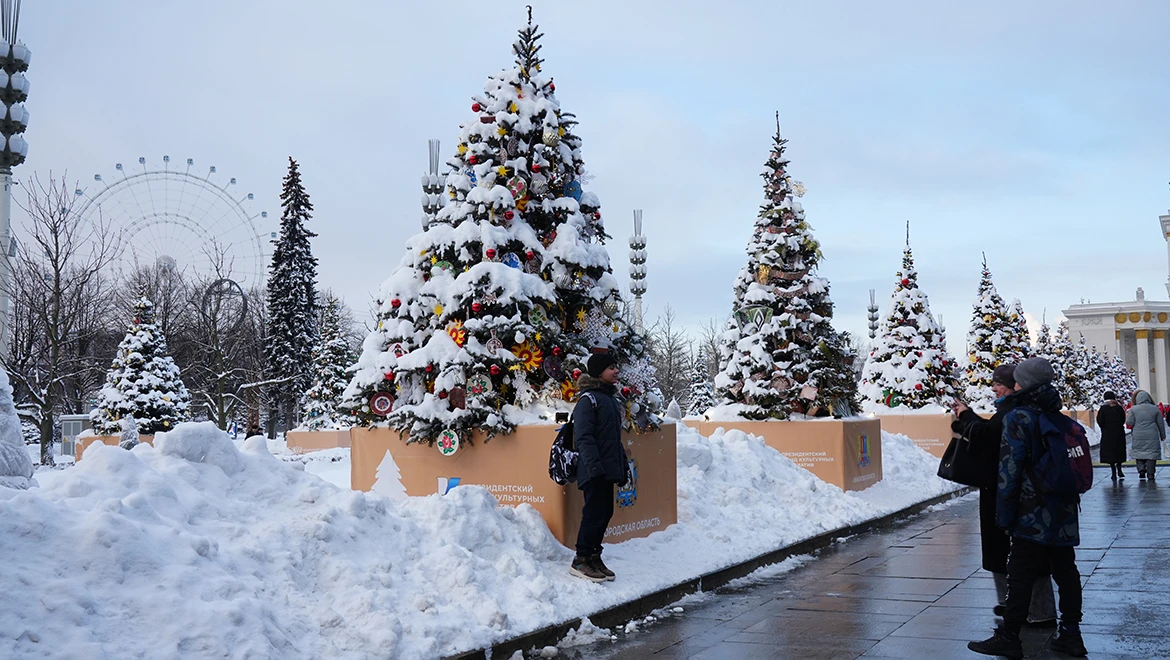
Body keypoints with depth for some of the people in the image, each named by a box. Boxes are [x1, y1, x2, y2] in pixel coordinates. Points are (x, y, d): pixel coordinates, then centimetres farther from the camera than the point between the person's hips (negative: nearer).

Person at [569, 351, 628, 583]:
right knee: (595, 513, -7)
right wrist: (594, 466, -23)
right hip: (594, 470, -9)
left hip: (608, 469, 9)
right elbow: (583, 436, -17)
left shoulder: (611, 399, 18)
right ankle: (582, 560, 3)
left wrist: (623, 464, 21)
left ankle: (594, 557, 20)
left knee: (605, 513, 11)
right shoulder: (588, 399, -11)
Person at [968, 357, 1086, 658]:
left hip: (1034, 515, -8)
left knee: (1020, 576, -3)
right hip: (1065, 514, 8)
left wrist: (1004, 514, -10)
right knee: (1065, 571, 12)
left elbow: (1009, 470, -16)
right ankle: (1070, 635, 17)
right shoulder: (1061, 418, 11)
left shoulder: (1018, 418, -13)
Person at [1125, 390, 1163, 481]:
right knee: (1151, 453, 4)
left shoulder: (1133, 409, -4)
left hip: (1138, 437, 0)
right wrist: (1163, 435, 18)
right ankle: (1150, 474, 3)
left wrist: (1127, 416, 15)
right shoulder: (1155, 409, 1)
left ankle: (1141, 469, -3)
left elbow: (1129, 423, -6)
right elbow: (1161, 424, 6)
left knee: (1139, 453, 14)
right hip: (1152, 436, 0)